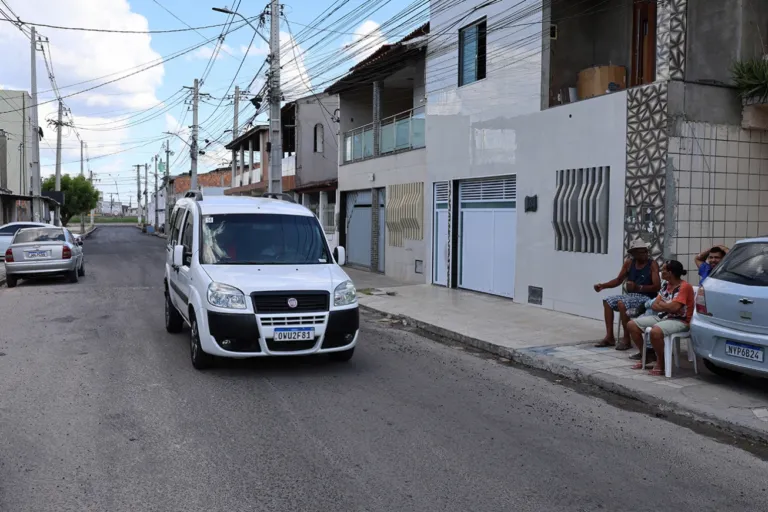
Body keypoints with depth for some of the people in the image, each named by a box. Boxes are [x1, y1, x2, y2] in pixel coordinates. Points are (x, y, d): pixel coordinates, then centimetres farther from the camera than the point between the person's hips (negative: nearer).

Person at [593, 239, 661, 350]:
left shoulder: (653, 265, -9)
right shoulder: (629, 263, 7)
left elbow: (657, 287, -18)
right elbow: (618, 280, 13)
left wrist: (638, 287, -32)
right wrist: (603, 285, -3)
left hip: (646, 298, -7)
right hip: (631, 295, 7)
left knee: (622, 304, -29)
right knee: (608, 301, -4)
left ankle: (626, 340, -20)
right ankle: (610, 337, -5)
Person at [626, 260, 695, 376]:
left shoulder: (684, 286, -13)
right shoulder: (666, 285, 13)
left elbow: (674, 307, -24)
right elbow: (654, 306, 8)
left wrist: (661, 304, -4)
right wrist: (667, 307, -12)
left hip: (679, 321, -9)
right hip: (661, 317, 9)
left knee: (655, 331, -39)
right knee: (631, 325, -2)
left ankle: (660, 364, -15)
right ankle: (647, 356, 13)